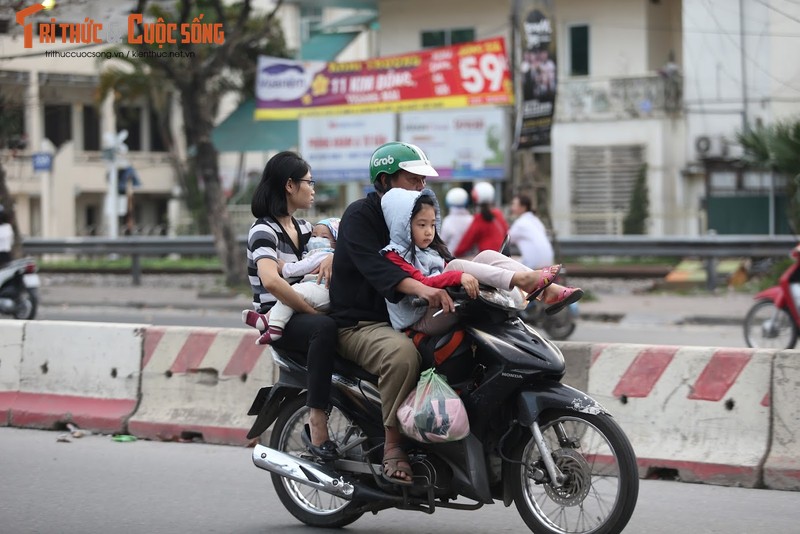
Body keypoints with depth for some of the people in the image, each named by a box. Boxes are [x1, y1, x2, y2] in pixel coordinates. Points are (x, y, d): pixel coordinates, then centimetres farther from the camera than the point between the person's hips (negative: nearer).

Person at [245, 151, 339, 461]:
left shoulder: (303, 227, 18)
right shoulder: (264, 230, -10)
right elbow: (271, 281, -25)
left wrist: (332, 256, -12)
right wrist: (313, 312, -24)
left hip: (302, 315, 8)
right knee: (324, 328, -38)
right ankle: (317, 426, -40)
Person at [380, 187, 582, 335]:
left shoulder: (432, 250, 25)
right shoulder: (394, 255, -4)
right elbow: (422, 284, -20)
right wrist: (458, 276, -34)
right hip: (423, 321, -8)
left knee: (487, 256, -6)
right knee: (456, 265, -27)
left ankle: (547, 290, -24)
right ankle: (520, 279, -38)